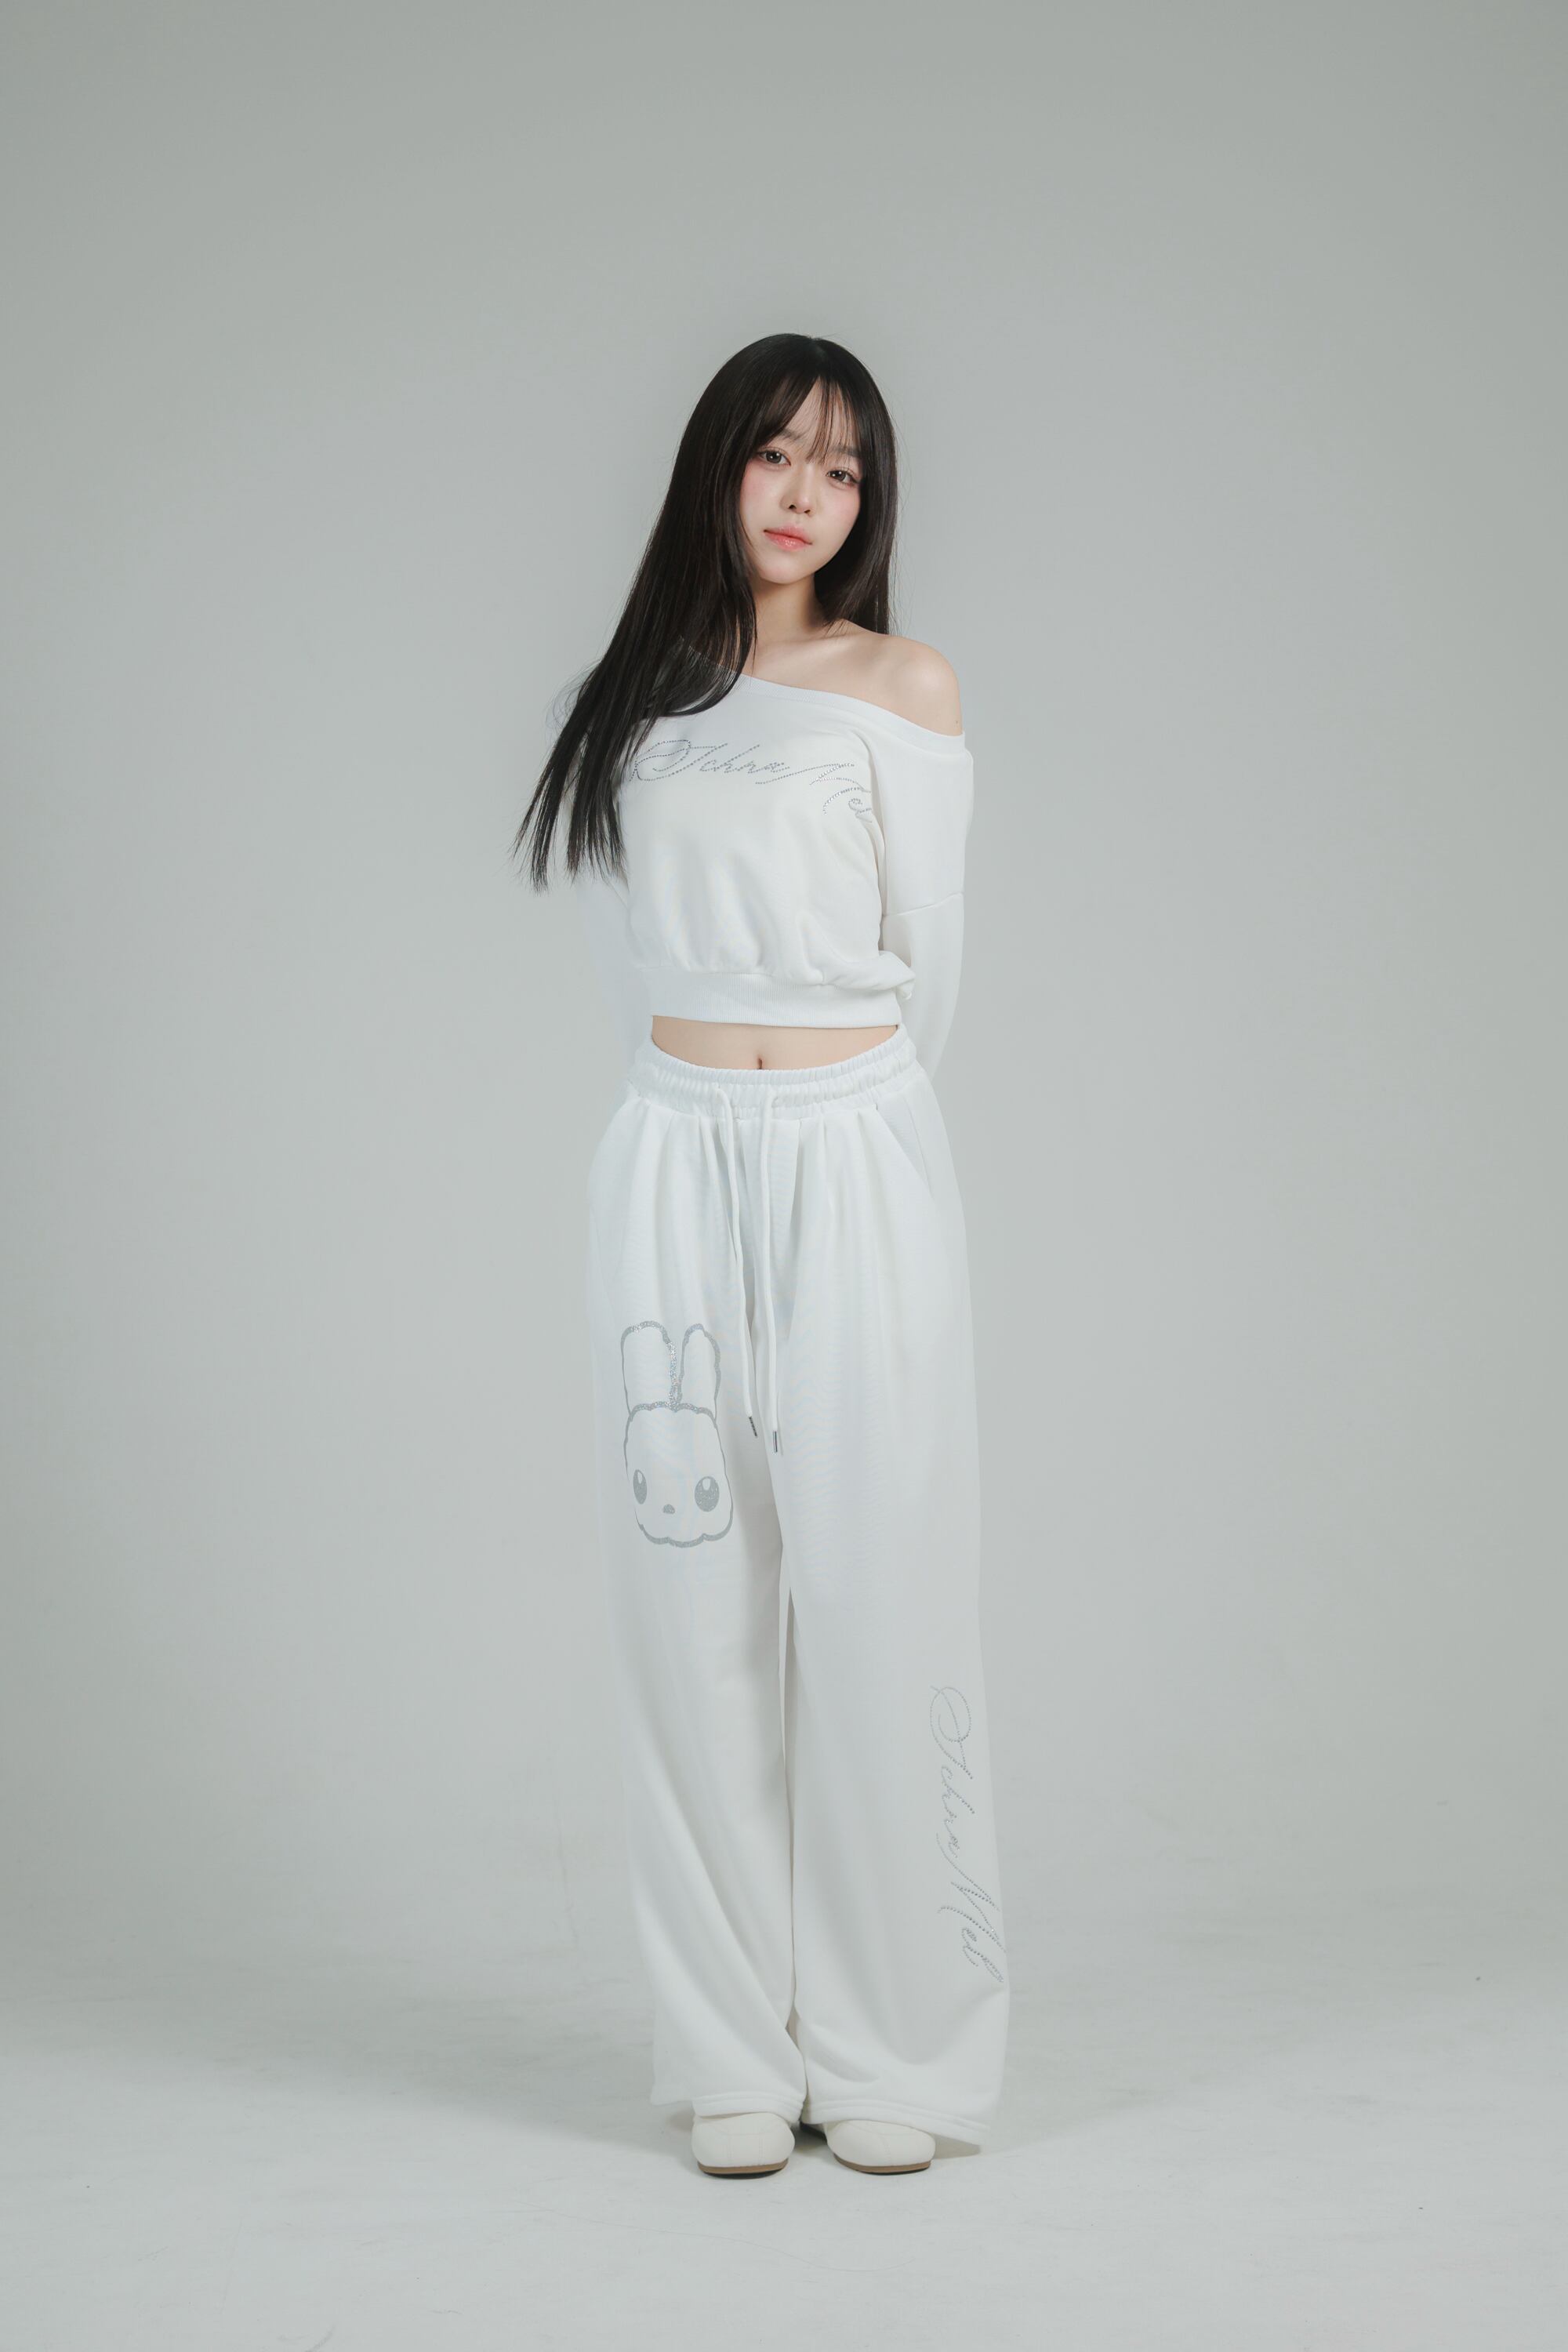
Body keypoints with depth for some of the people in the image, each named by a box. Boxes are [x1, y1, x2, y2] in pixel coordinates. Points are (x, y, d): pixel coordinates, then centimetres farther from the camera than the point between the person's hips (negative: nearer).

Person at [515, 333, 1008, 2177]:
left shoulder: (905, 687, 4)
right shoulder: (632, 701, 13)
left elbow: (924, 964, 7)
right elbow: (623, 957, 16)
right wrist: (722, 1098, 13)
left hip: (856, 1166, -2)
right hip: (674, 1175, 3)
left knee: (876, 1594, -3)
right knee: (697, 1606, 2)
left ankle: (893, 2051, 7)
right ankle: (738, 2051, 11)